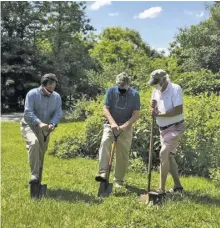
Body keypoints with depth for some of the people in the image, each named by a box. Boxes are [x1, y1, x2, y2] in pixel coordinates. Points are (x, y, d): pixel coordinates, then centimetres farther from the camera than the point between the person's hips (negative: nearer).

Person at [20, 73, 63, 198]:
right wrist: (39, 123, -39)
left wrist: (53, 124, -32)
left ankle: (37, 183, 24)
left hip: (45, 129, 5)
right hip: (29, 125, -4)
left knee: (41, 156, 9)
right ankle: (34, 177, -34)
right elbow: (28, 112, -23)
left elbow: (58, 113, -10)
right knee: (34, 142, -34)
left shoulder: (57, 97, -1)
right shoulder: (32, 94, -14)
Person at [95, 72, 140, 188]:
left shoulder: (134, 94, -8)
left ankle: (119, 180, 15)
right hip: (110, 124, 0)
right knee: (105, 142, -27)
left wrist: (124, 126, -21)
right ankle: (103, 173, -31)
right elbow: (105, 108, -7)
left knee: (123, 155, 1)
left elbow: (136, 114, -10)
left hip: (126, 127, 0)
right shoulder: (111, 91, -6)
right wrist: (113, 123, -22)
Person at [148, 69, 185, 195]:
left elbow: (179, 110, -25)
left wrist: (159, 114, -22)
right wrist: (153, 107, -12)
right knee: (169, 156, 12)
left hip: (175, 128, -8)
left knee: (163, 154, -18)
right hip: (163, 129, 8)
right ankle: (177, 185, 26)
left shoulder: (175, 89, -16)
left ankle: (162, 189, -13)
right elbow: (155, 112, 11)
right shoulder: (156, 91, 5)